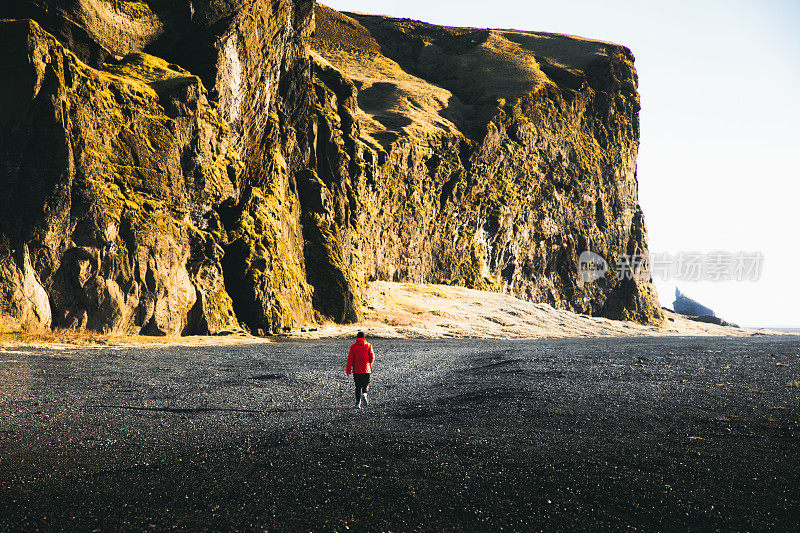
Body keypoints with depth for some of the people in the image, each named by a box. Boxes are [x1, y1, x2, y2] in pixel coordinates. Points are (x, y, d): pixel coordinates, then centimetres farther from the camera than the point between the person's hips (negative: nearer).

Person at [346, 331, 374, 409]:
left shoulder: (353, 346, -1)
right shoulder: (368, 345, -2)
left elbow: (350, 358, -5)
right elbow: (372, 357, -4)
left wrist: (348, 370, 0)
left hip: (356, 370, 1)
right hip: (366, 369, -1)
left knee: (358, 386, 8)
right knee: (366, 384, 17)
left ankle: (358, 403, 2)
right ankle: (364, 394, -12)